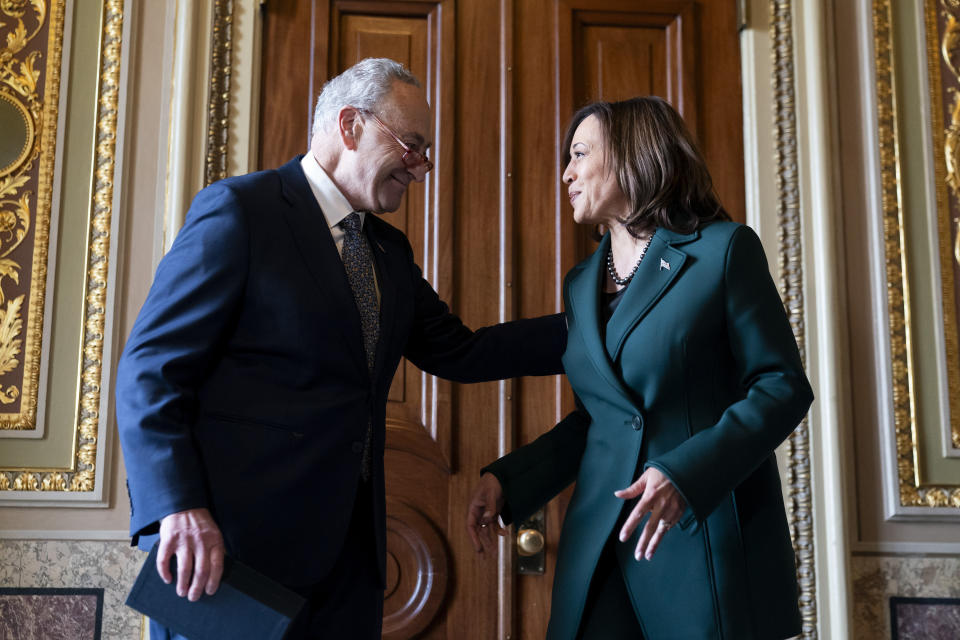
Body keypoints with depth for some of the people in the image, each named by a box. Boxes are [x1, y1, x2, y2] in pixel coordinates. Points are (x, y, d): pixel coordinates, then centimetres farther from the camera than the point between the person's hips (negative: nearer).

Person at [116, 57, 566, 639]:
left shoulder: (389, 250, 15)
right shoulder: (240, 209, -8)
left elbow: (458, 352, 16)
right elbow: (151, 368, -12)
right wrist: (178, 507, -22)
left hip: (348, 543, 7)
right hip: (234, 537, -7)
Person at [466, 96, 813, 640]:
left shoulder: (724, 249, -5)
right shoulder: (582, 283, 14)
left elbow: (783, 386, -9)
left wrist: (684, 474, -22)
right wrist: (508, 479, 5)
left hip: (709, 537, -5)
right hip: (601, 541, 5)